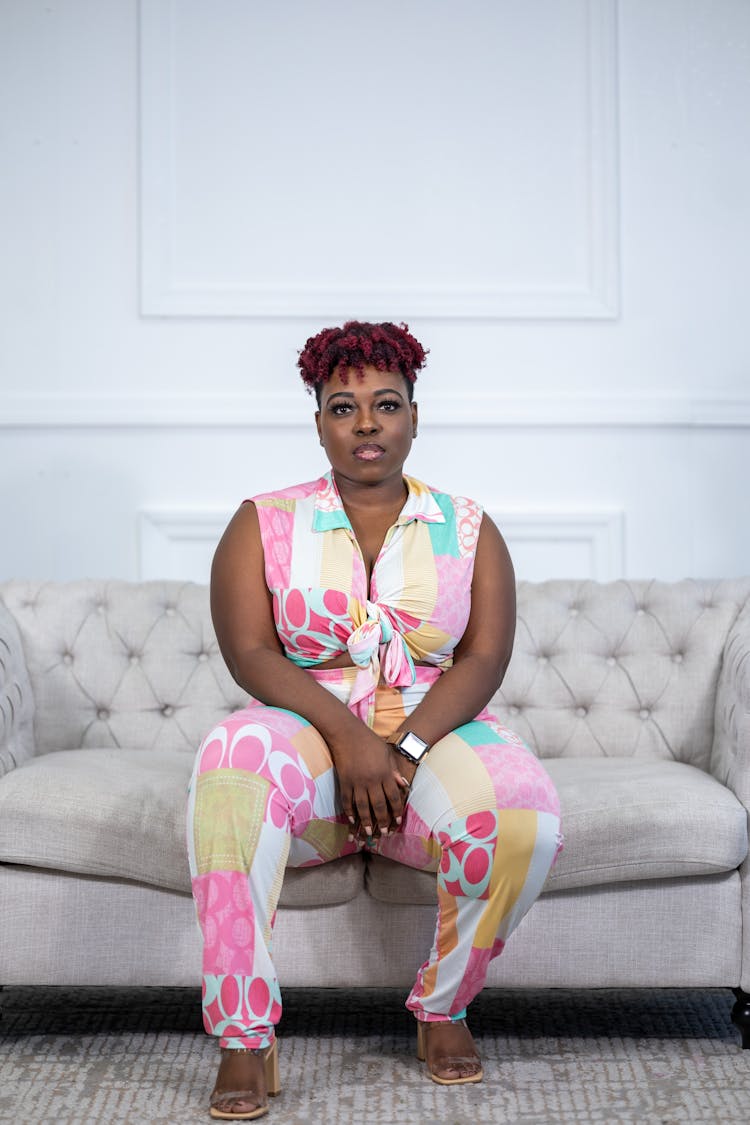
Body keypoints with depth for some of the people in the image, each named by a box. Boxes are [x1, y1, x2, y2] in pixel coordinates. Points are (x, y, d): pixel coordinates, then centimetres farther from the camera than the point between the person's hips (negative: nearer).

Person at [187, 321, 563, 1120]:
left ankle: (443, 1008, -5)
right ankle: (244, 1045, -32)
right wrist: (348, 737, -20)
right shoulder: (265, 525, 7)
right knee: (232, 762, -36)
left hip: (437, 731, 1)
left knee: (521, 810, -32)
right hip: (308, 729, -1)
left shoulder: (466, 529, 10)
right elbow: (250, 653, -6)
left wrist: (407, 749, -18)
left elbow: (484, 658, -1)